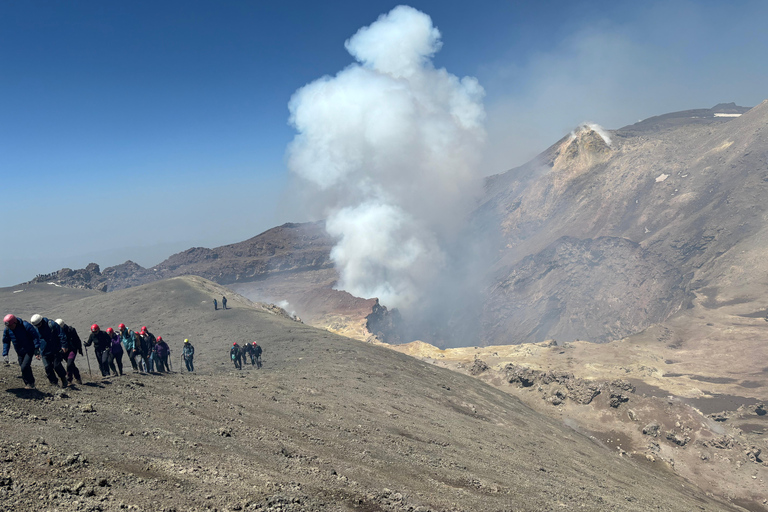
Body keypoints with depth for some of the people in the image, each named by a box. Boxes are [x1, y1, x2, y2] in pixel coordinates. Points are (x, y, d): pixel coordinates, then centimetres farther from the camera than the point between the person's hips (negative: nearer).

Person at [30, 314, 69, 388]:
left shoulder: (51, 324, -12)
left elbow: (61, 335, -8)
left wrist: (64, 346, -11)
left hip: (56, 351, -4)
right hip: (45, 353, 4)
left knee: (57, 366, -6)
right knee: (47, 368, -3)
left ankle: (64, 381, 13)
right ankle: (54, 383, 9)